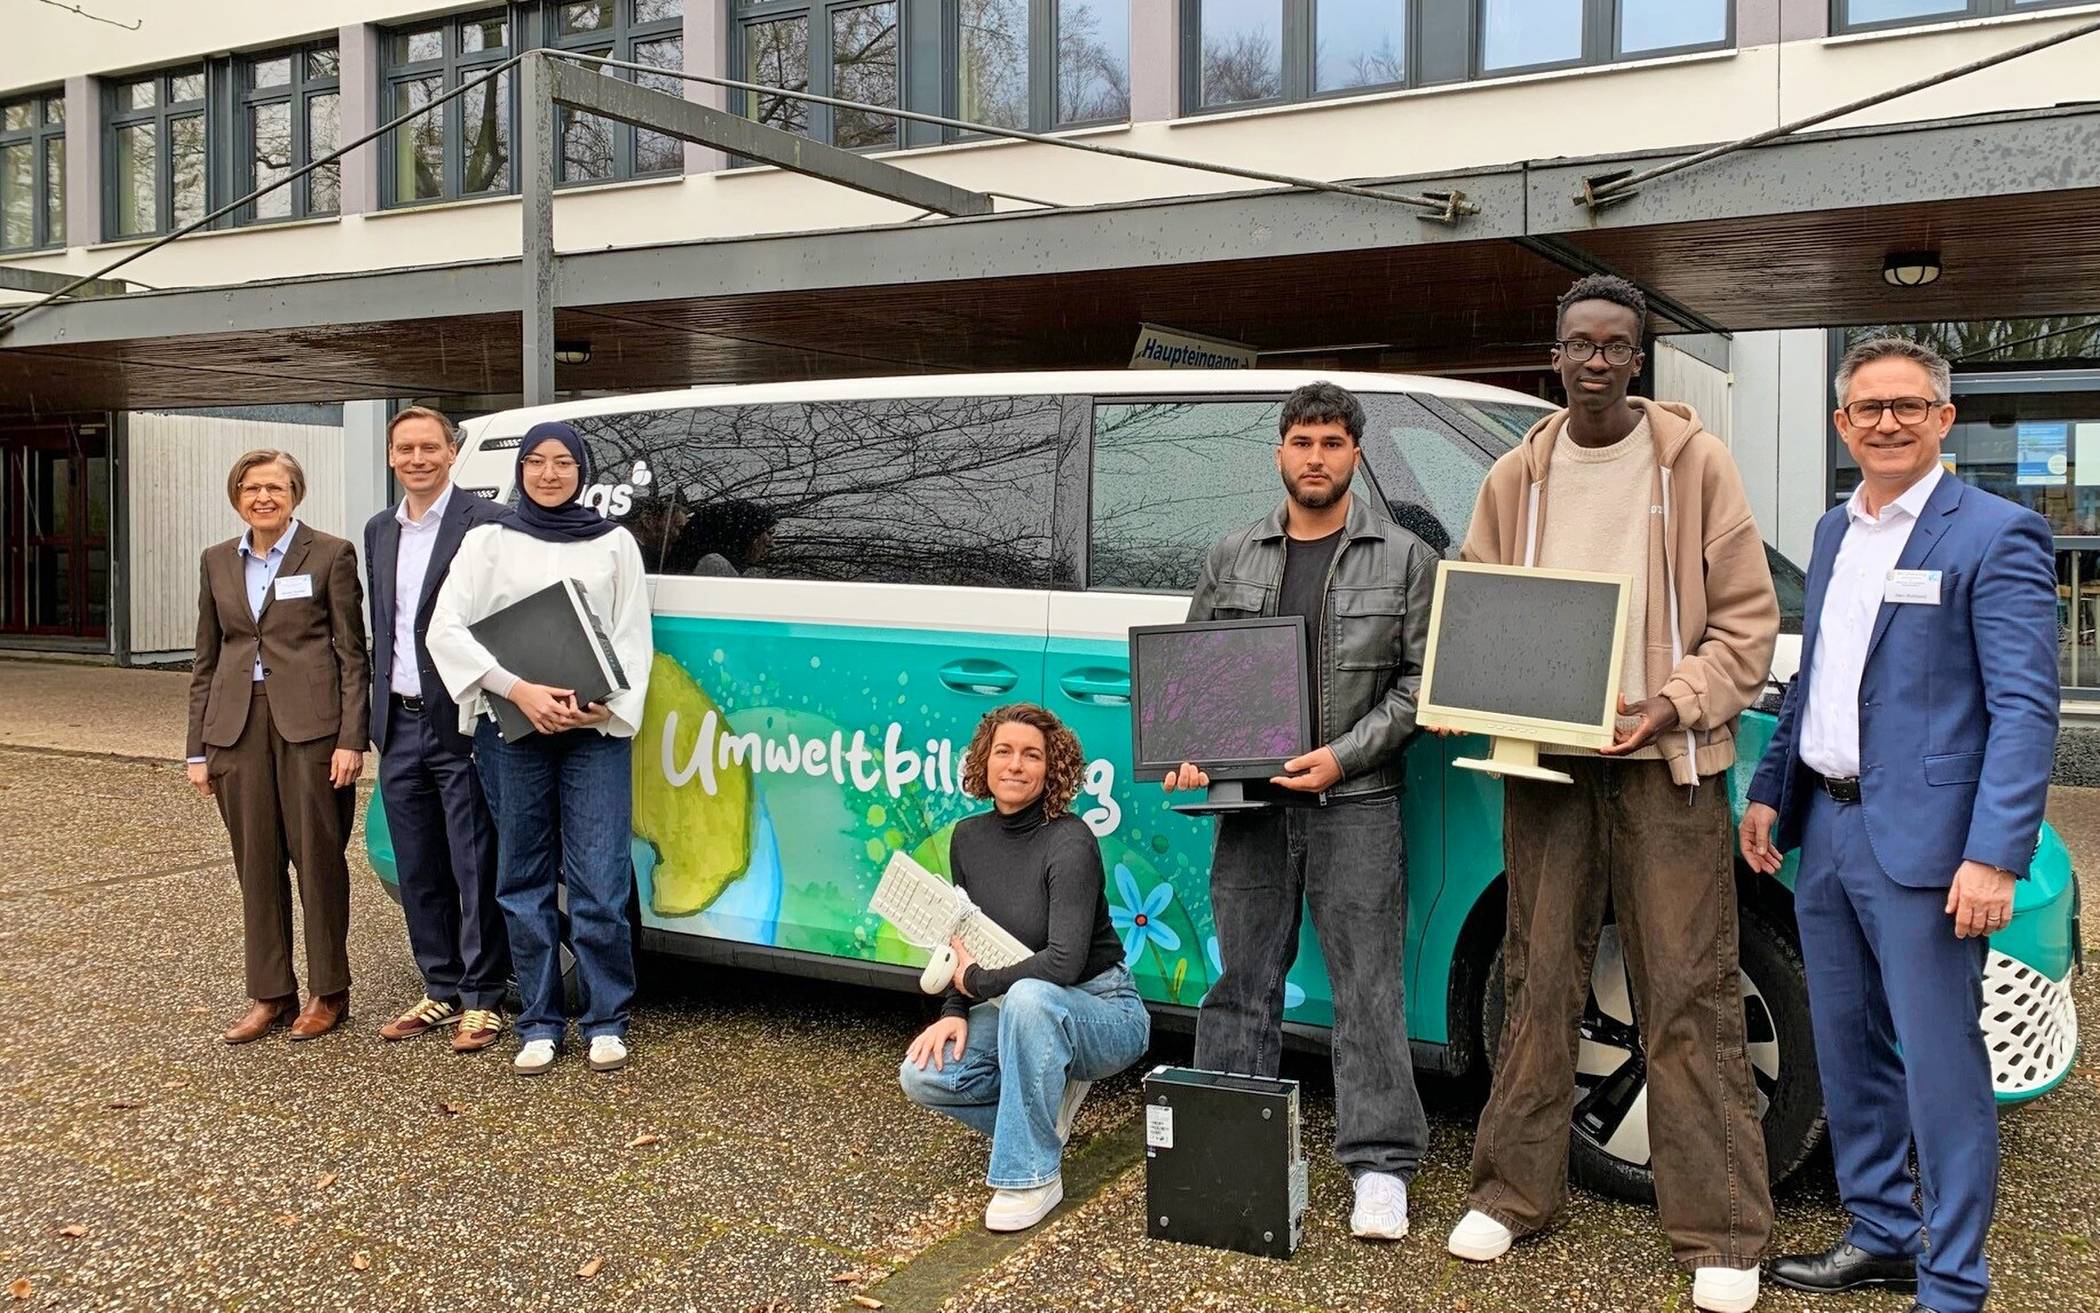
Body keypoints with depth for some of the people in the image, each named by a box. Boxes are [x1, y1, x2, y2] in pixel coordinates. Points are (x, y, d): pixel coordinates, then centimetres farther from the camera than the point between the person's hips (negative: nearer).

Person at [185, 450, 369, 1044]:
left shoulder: (330, 554, -2)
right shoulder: (217, 562, 12)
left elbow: (352, 654, -3)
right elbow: (206, 660, 15)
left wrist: (351, 739, -10)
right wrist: (197, 748, 10)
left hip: (311, 725, -4)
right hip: (239, 726, 4)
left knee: (318, 859, 2)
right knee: (256, 865, 8)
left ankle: (328, 991, 15)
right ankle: (269, 994, 18)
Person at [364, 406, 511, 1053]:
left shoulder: (484, 522, -9)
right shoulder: (379, 531, 14)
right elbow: (382, 628, 19)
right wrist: (377, 717, 15)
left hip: (461, 726, -7)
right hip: (400, 726, 7)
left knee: (477, 871, 0)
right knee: (419, 873, 14)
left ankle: (482, 999, 10)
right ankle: (442, 991, 26)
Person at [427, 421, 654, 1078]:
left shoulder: (614, 543, 11)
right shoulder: (488, 542, 8)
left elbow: (633, 637, 6)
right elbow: (446, 631, -2)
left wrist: (608, 706, -12)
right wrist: (519, 690, -14)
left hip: (595, 730, -1)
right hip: (512, 731, 1)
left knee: (600, 882, -5)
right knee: (524, 881, 5)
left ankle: (606, 1021, 8)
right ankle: (539, 1023, 15)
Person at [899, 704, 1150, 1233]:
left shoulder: (1070, 843, -22)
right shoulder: (968, 838, 0)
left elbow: (1063, 963, -30)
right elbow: (963, 942, 8)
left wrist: (978, 982, -17)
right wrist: (954, 1012, -9)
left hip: (1103, 1013, -6)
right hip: (1019, 1012, 7)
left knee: (1030, 997, -39)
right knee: (922, 1074, -16)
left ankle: (1032, 1176, -23)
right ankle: (1045, 1109, 10)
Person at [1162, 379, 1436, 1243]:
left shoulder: (1405, 558, 3)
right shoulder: (1232, 557, 11)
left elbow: (1420, 679, -1)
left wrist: (1344, 755, -12)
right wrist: (1189, 751, -3)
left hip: (1356, 805, -3)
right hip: (1251, 803, 3)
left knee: (1368, 985, 0)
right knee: (1241, 983, 10)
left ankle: (1380, 1165, 7)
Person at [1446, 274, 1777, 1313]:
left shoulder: (1693, 462, 2)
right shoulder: (1515, 478, 11)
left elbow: (1747, 620, 0)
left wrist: (1671, 705, -14)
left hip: (1664, 760, -3)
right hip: (1545, 759, 3)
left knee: (1687, 997, -1)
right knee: (1539, 983, 9)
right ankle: (1515, 1192, 21)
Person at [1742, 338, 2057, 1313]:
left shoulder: (1996, 535, -9)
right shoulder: (1834, 532, 14)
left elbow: (2025, 708, -14)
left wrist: (1995, 855, -21)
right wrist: (1770, 790, 15)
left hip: (1921, 845, -7)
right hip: (1826, 829, 7)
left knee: (1940, 1068, 0)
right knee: (1848, 1053, 15)